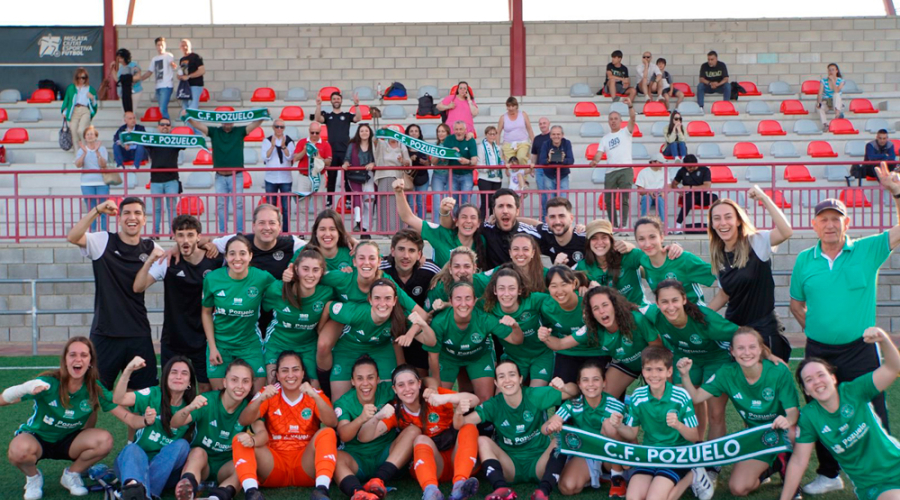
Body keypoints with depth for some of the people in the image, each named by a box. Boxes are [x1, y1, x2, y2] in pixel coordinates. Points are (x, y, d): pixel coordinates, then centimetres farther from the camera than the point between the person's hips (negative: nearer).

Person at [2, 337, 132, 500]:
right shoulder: (48, 383, -23)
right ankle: (33, 476, 0)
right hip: (36, 438, -3)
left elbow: (125, 415, -15)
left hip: (68, 442, 3)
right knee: (19, 450, -38)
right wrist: (24, 389, -52)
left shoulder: (95, 389, -13)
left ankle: (72, 474, 5)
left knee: (105, 440, -25)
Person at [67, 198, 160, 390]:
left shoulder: (150, 249, 7)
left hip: (139, 334, 3)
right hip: (105, 333, -2)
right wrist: (97, 211, -26)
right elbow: (73, 237, -17)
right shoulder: (103, 241, -2)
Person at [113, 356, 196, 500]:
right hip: (137, 462, -2)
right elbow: (118, 400, -17)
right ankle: (134, 485, -71)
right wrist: (128, 371, -33)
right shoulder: (153, 395, -1)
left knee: (182, 445, -26)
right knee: (132, 449, -34)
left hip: (166, 472, 2)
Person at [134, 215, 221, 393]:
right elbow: (138, 287, -13)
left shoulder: (215, 261, -5)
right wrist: (150, 260, -25)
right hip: (173, 340, 0)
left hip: (204, 339, 0)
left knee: (206, 388, 6)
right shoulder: (167, 262, -5)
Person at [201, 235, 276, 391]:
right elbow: (206, 312, 1)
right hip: (219, 343, 1)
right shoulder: (212, 279, -9)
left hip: (250, 344, 0)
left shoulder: (263, 278, -12)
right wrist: (212, 347, -1)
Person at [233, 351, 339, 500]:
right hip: (274, 463, 1)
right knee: (241, 439, -21)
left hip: (305, 464, -1)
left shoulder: (315, 394, 3)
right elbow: (244, 421, -12)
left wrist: (315, 397, -32)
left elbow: (332, 423, -16)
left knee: (327, 433, -25)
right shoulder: (269, 393, 4)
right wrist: (260, 399, -31)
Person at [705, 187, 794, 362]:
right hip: (733, 330, 6)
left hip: (764, 330, -5)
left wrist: (763, 197, -27)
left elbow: (786, 231, -28)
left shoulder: (756, 243, -9)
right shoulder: (718, 256, 8)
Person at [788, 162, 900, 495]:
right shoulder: (804, 261, 4)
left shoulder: (867, 251, -2)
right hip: (818, 351, 3)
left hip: (860, 350, -3)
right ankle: (829, 474, 29)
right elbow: (796, 304, 14)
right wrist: (814, 329, 5)